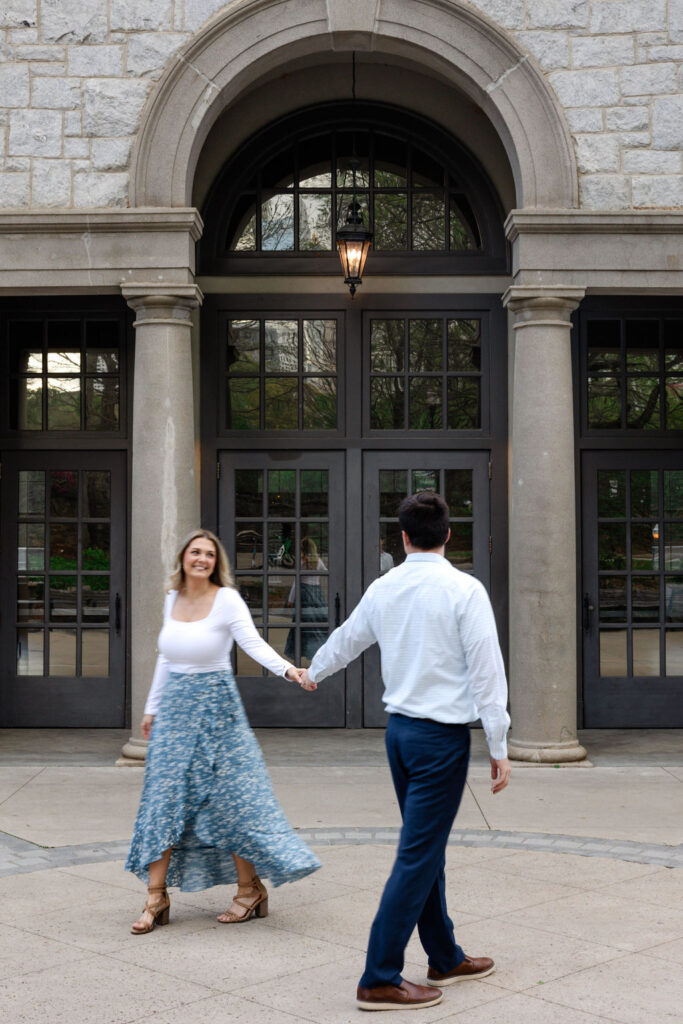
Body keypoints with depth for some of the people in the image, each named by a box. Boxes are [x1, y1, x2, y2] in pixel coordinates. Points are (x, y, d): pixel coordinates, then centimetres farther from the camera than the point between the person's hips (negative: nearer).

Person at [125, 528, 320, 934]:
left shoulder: (227, 600, -9)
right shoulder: (172, 599, 8)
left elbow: (254, 643, -21)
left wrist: (288, 669, -39)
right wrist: (152, 708, 19)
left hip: (215, 705, -5)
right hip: (175, 706, 5)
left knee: (229, 796, -2)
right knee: (163, 798, 3)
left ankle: (251, 889, 13)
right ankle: (157, 898, 10)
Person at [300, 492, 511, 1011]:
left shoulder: (383, 588, 5)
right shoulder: (464, 590, -12)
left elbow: (346, 639, 22)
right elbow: (487, 670, -13)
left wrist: (314, 673, 43)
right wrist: (499, 748, -7)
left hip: (399, 729, 7)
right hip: (443, 736, -7)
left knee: (427, 850, 18)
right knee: (417, 857, -2)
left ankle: (445, 958, 31)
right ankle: (380, 979, 3)